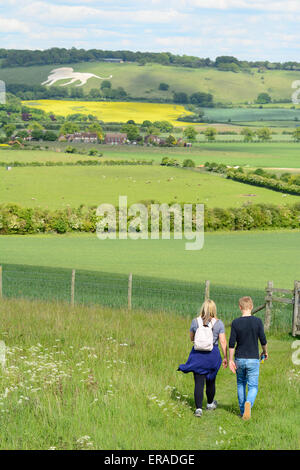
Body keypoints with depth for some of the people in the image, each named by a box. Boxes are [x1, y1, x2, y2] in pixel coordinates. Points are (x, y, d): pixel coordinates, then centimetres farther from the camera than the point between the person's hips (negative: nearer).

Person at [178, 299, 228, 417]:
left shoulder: (195, 322, -2)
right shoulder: (219, 323, -5)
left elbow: (191, 338, 10)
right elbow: (223, 342, -7)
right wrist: (225, 357, -3)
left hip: (197, 354, 0)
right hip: (213, 354, 0)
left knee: (199, 382, 0)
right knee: (211, 381, 19)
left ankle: (198, 408, -10)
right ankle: (210, 403, 37)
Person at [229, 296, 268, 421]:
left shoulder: (235, 323, -5)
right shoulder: (257, 321, -8)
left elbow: (231, 343, -6)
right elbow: (263, 340, -4)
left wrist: (230, 360, 2)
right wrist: (265, 352, 16)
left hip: (239, 359, 2)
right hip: (253, 359, -1)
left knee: (241, 385, 19)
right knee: (253, 387, 3)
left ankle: (242, 411, 21)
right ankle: (248, 403, -26)